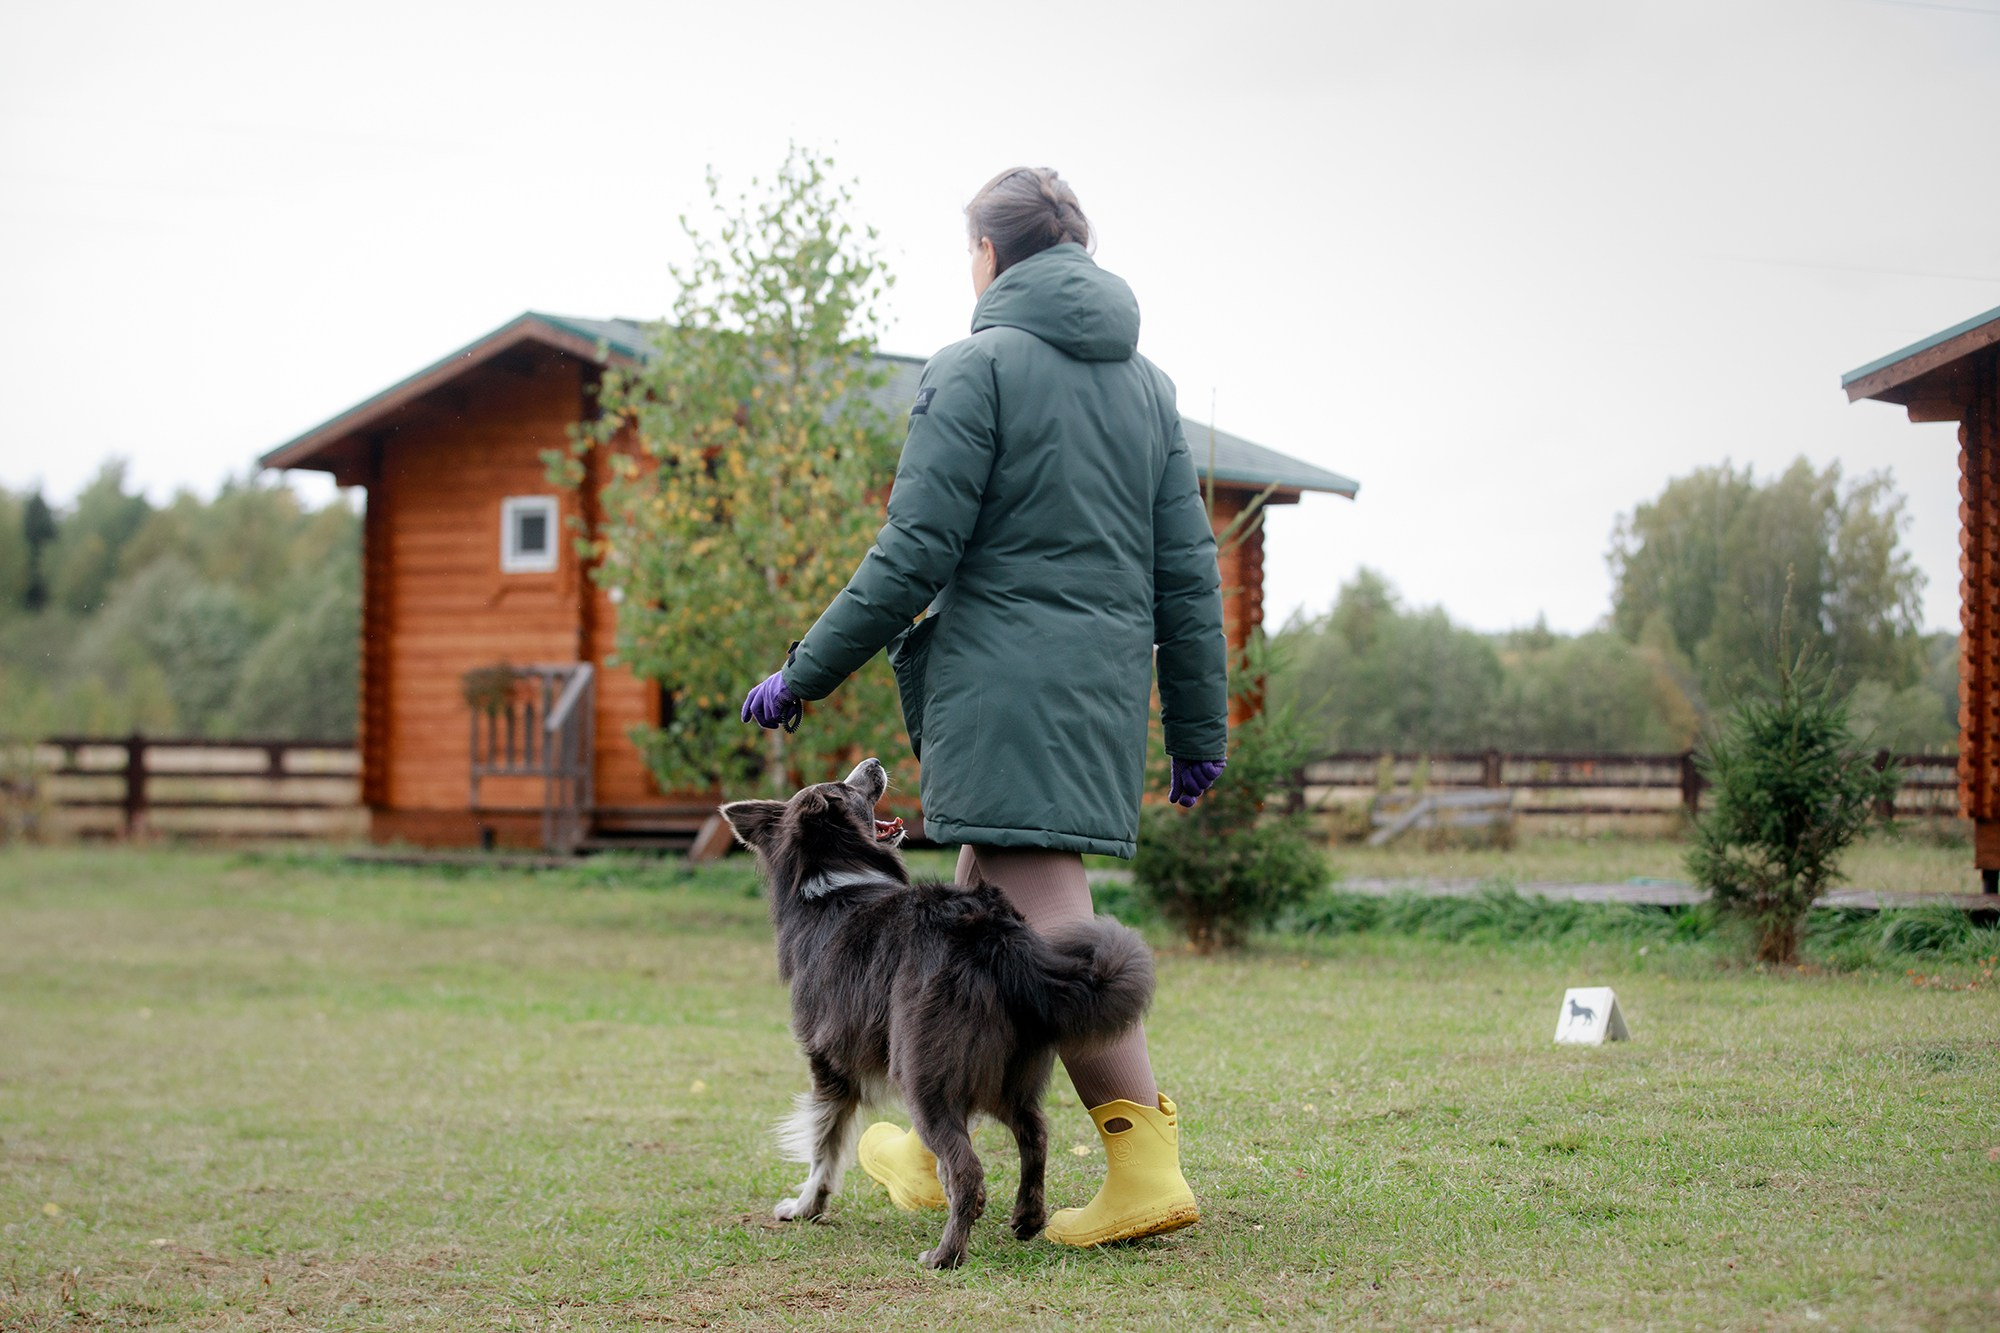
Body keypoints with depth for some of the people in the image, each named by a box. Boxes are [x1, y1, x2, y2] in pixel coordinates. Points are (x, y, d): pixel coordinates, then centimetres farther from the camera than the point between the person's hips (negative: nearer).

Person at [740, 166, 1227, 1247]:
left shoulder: (977, 368, -5)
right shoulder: (1145, 381, 15)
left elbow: (914, 553, -10)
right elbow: (1188, 569, 13)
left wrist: (805, 674, -1)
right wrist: (1198, 728, 16)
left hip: (1006, 687, -7)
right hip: (1107, 689, 7)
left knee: (1048, 933, -9)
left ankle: (1146, 1165, -16)